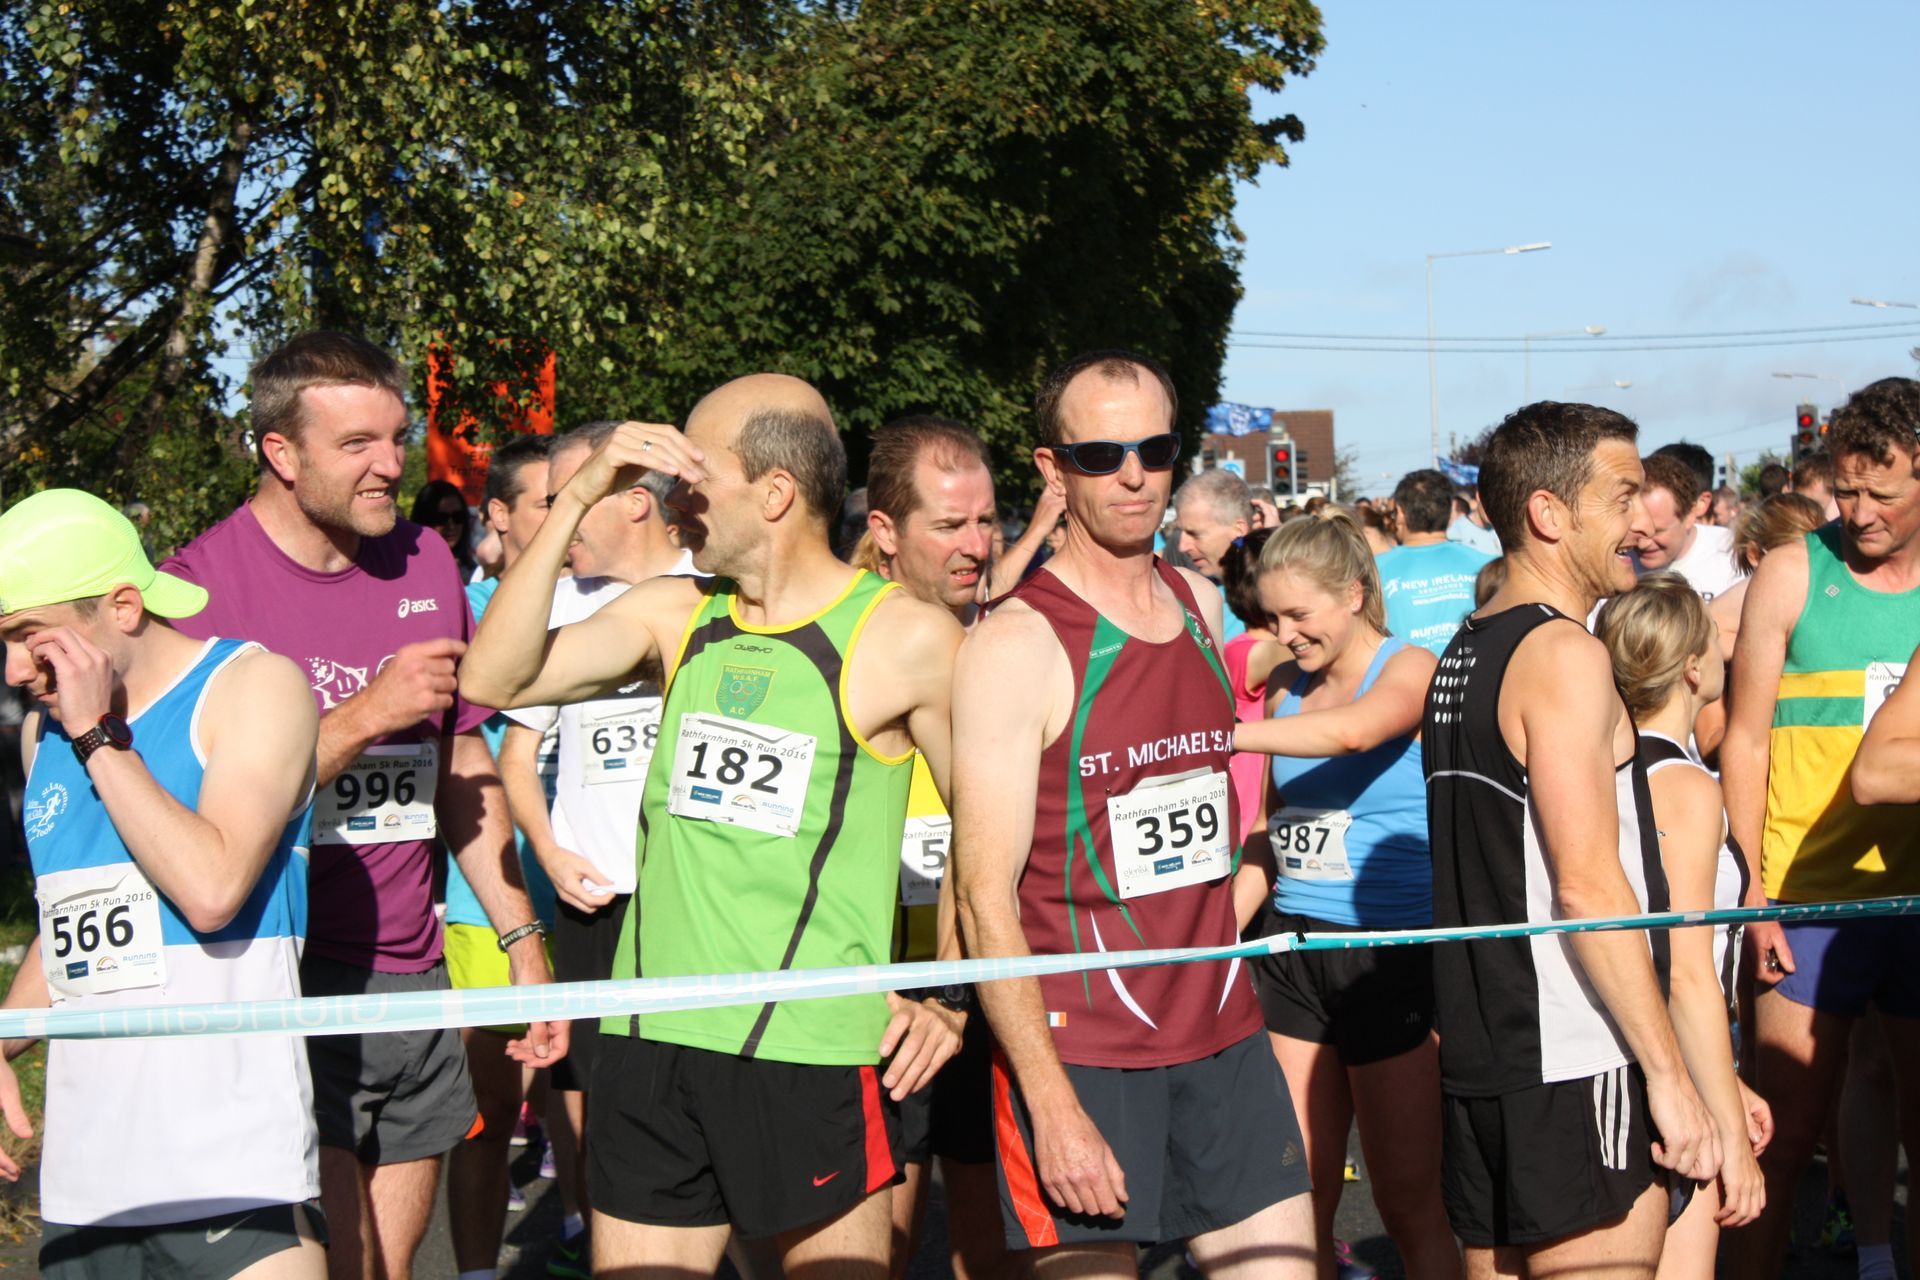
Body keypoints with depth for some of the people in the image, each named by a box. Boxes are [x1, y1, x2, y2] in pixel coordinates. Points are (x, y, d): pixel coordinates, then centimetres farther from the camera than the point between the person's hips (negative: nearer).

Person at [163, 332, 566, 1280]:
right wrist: (367, 715, -19)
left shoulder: (424, 564, 10)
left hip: (413, 985, 6)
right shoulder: (201, 584, -9)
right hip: (281, 988, -6)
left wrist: (522, 941, 16)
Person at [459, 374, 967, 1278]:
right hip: (650, 1040, 4)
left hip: (811, 1053, -4)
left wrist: (954, 1003, -4)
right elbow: (495, 679, 0)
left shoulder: (905, 640, -4)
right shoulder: (674, 615, 10)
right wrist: (578, 498, -5)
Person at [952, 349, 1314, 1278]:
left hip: (1224, 1038, 6)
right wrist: (1054, 1107, -19)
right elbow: (986, 897, -14)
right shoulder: (1016, 643, -11)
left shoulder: (1201, 606, 10)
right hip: (1077, 1056, -6)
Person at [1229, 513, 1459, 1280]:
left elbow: (1354, 730, -31)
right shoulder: (1287, 686, 10)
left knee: (1410, 1205, 2)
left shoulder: (1411, 670, -7)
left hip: (1390, 956, -5)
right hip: (1291, 949, 6)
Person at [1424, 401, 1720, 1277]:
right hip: (1576, 1071, -9)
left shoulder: (1463, 655, 15)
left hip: (1479, 1057, 9)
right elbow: (1587, 882, -19)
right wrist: (1668, 1072, -17)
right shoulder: (1563, 653, -13)